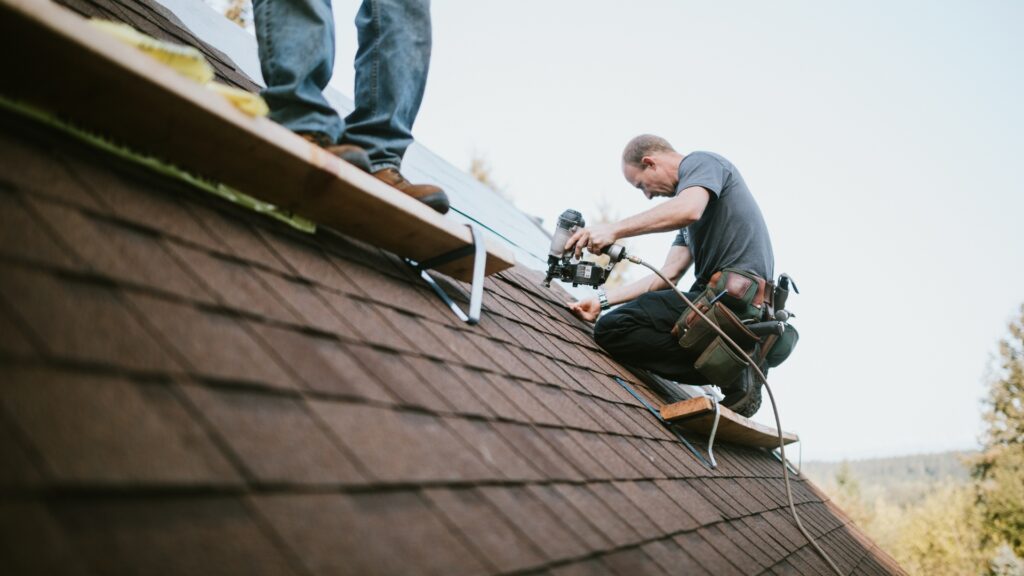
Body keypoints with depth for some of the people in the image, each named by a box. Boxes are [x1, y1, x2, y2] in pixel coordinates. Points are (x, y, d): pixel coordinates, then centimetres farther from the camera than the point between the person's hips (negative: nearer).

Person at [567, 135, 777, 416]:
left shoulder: (700, 162, 1)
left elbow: (688, 210, -25)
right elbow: (669, 274, 18)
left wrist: (615, 229, -22)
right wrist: (602, 300, 13)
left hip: (734, 295, -10)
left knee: (612, 330, -14)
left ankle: (730, 372, -14)